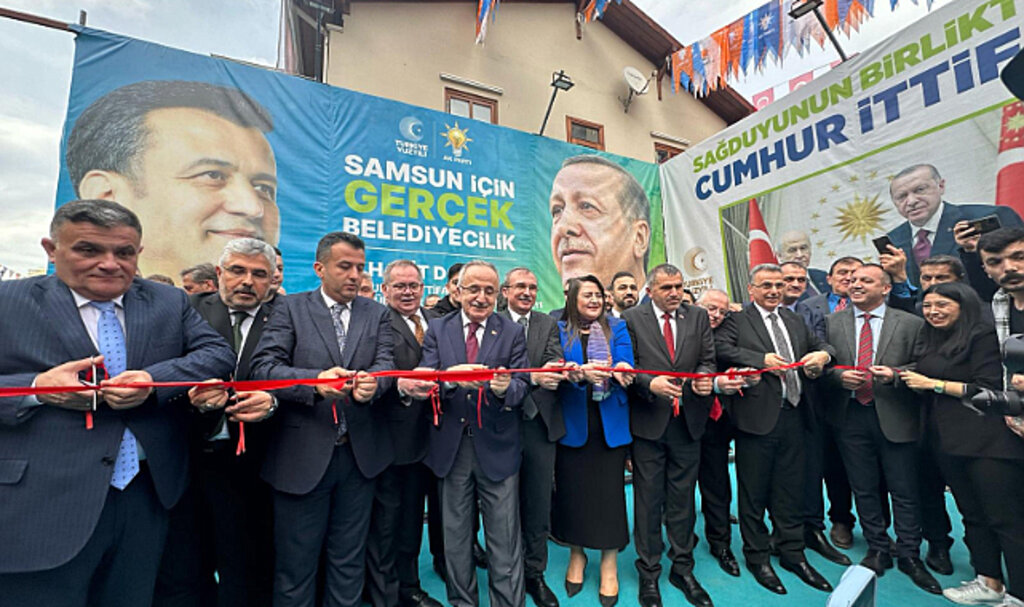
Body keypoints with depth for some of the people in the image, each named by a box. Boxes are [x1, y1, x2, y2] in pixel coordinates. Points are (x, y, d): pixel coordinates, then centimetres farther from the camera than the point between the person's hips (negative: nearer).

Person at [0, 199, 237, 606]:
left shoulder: (170, 303, 5)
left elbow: (218, 353, -3)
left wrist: (154, 380, -17)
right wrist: (36, 389, -19)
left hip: (147, 498, 3)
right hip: (40, 507, -2)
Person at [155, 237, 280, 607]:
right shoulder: (189, 311, 1)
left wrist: (271, 401, -25)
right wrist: (193, 398, -23)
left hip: (245, 466, 0)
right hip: (183, 455, 1)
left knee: (246, 573, 13)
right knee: (178, 572, 15)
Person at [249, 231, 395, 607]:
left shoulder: (377, 314, 7)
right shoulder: (290, 309, 0)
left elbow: (386, 362, -4)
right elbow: (263, 367, -11)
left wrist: (372, 382, -28)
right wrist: (316, 381, -28)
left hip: (361, 453, 3)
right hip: (302, 455, -2)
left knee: (349, 561, 18)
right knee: (295, 564, 14)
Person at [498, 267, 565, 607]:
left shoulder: (548, 325, 8)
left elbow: (555, 360, -7)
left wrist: (557, 369, -30)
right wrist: (534, 377, -28)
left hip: (541, 424, 3)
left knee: (538, 505, 14)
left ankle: (534, 574, 33)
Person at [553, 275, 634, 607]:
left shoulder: (618, 328, 5)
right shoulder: (560, 330, 2)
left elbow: (625, 364, -9)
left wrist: (620, 371, -33)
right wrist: (582, 373, -32)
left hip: (610, 421, 0)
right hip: (573, 421, 0)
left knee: (609, 488, 5)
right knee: (573, 487, 9)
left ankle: (609, 563, 25)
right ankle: (576, 555, 33)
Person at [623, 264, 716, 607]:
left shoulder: (698, 316, 8)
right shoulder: (632, 319, -3)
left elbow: (707, 359, 6)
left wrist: (705, 378, -15)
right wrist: (650, 384, -23)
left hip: (688, 421, 3)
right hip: (648, 422, -3)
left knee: (683, 498, 15)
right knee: (648, 499, 9)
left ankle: (682, 569, 34)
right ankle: (649, 573, 26)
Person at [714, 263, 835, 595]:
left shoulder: (795, 320, 16)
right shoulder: (736, 321, -4)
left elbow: (821, 345, 17)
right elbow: (723, 349, -19)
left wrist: (823, 354, -6)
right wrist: (763, 360, -28)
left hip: (793, 415, 6)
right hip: (758, 416, -5)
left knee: (791, 489, 16)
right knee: (754, 491, 7)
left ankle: (793, 554, 34)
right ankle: (757, 558, 24)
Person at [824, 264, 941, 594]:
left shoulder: (910, 323, 1)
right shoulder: (832, 322, 5)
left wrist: (894, 374, -18)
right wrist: (839, 376, -14)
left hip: (895, 417, -1)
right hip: (851, 416, 2)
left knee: (904, 490, 7)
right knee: (864, 489, 13)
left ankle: (909, 556, 25)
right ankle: (877, 550, 30)